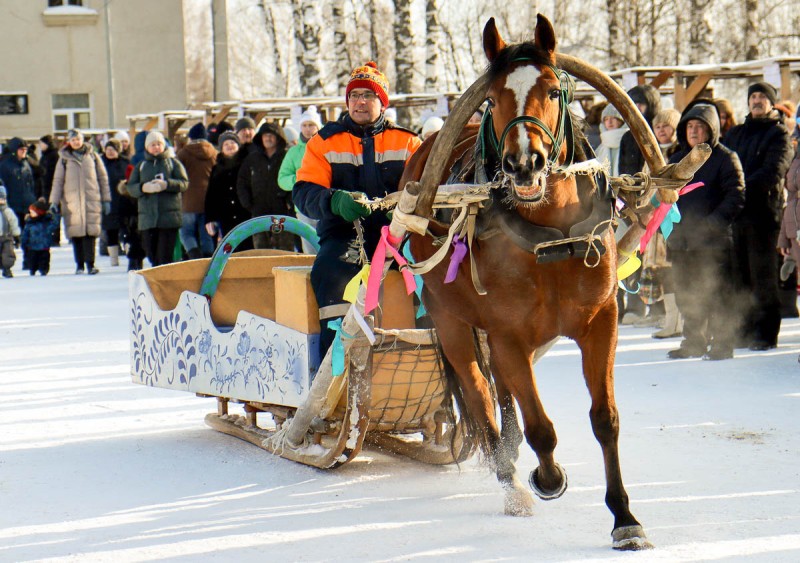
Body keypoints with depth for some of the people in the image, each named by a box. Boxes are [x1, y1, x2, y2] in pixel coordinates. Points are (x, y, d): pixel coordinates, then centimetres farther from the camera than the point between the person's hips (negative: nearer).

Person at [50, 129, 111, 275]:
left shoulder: (92, 156, 9)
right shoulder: (64, 158, 8)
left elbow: (103, 178, 12)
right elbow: (58, 181, 8)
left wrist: (106, 200, 9)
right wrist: (54, 201, 0)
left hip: (92, 200, 0)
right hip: (71, 201, 0)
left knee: (90, 231, -9)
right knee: (76, 232, -1)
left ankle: (90, 264, -7)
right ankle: (79, 265, 7)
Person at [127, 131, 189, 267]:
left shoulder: (173, 163, 9)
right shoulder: (141, 166, 17)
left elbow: (184, 183, -1)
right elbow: (130, 188, 8)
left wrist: (167, 184, -18)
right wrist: (143, 188, -14)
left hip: (169, 217, -3)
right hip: (147, 218, 3)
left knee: (165, 257, -10)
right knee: (152, 256, 3)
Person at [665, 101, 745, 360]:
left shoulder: (725, 158, -4)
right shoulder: (677, 159, 16)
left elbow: (736, 197, -9)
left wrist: (713, 222, -20)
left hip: (714, 240, -6)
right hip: (681, 240, 6)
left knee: (718, 294, -3)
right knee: (687, 296, 12)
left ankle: (722, 343, 3)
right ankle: (694, 342, 24)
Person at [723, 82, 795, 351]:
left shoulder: (778, 134, 2)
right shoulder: (735, 134, 19)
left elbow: (773, 172, -11)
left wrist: (742, 188, -21)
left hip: (763, 211, -5)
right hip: (736, 213, 5)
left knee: (763, 277, -4)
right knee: (742, 277, 5)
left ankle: (765, 333, 0)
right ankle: (747, 331, 11)